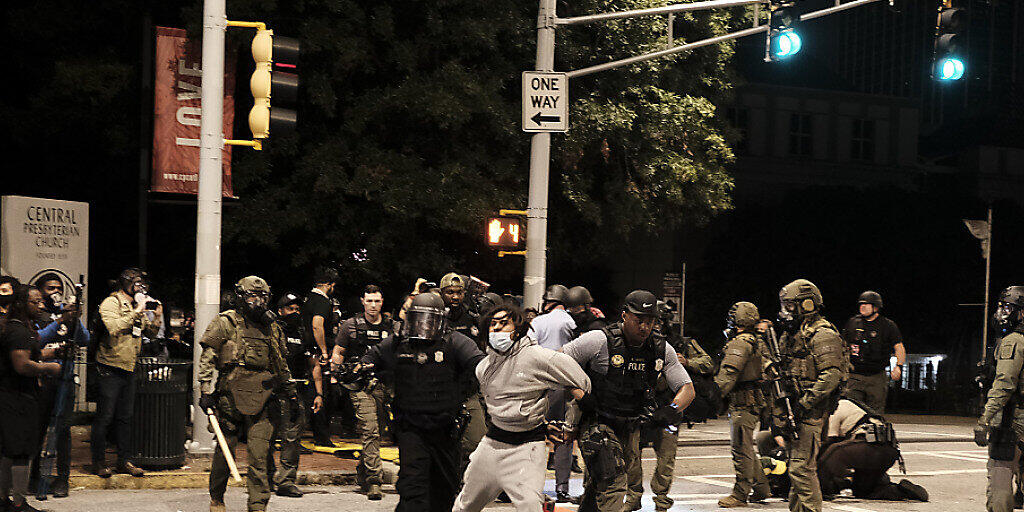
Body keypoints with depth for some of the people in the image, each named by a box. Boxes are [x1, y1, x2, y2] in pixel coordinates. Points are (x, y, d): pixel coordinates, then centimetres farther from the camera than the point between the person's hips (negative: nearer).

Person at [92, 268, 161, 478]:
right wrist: (137, 312, -26)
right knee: (104, 417, -1)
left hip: (129, 369, 7)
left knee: (125, 417, 12)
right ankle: (99, 462, 6)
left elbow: (150, 333, 18)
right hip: (110, 368, -7)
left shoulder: (138, 306, 13)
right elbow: (114, 328, -27)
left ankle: (124, 460, 18)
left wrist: (156, 317, -1)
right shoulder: (111, 303, -10)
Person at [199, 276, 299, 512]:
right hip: (230, 396, -3)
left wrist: (292, 396, 22)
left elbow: (281, 367, 25)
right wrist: (207, 391, -11)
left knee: (259, 454, -5)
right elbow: (207, 360, -2)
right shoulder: (225, 323, 2)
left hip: (260, 400, 3)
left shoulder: (272, 328, 17)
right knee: (225, 450, 5)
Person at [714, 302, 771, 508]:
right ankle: (761, 488, 22)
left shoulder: (740, 344, -15)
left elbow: (728, 374, -23)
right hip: (751, 402, 11)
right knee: (745, 448, 18)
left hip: (743, 405, -11)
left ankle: (740, 494, -6)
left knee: (741, 449, -8)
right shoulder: (753, 342, 19)